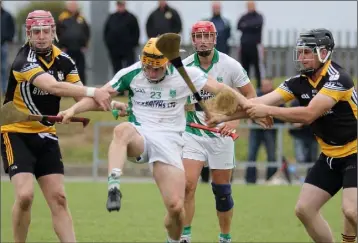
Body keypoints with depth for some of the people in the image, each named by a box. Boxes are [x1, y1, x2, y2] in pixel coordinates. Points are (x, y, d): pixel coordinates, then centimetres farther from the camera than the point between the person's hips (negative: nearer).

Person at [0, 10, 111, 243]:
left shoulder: (63, 60, 1)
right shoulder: (24, 60, -21)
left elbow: (81, 96, -1)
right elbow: (52, 86, -37)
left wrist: (109, 103, -20)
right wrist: (93, 92, -44)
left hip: (46, 135, 6)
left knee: (58, 198, 0)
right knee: (25, 195, -19)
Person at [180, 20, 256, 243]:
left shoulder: (230, 66, -8)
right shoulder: (184, 67, -4)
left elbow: (250, 95, -1)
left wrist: (236, 119, -14)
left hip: (221, 134, 0)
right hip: (193, 134, 0)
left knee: (222, 191, 7)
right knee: (187, 185, -15)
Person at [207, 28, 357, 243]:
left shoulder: (337, 79, -22)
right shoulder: (299, 83, 0)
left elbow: (309, 114, -31)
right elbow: (261, 102, -6)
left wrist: (268, 111, -29)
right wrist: (224, 116, -15)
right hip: (329, 156, 8)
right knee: (304, 209, 2)